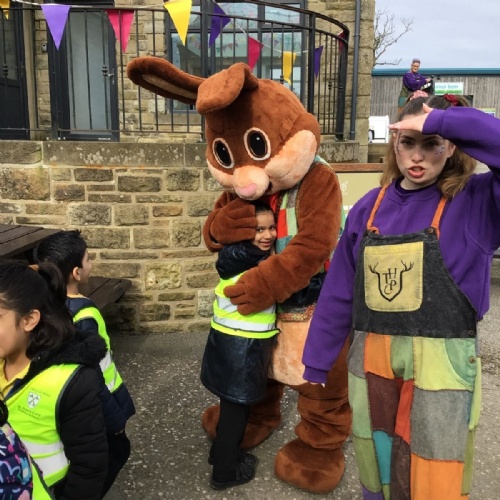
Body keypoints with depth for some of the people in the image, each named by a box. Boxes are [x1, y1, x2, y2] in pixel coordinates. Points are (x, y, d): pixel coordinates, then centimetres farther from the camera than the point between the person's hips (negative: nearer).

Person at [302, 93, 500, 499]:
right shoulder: (369, 207, 3)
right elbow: (339, 291, 6)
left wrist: (440, 121, -23)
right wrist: (317, 360, 8)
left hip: (441, 365, -3)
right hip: (370, 361, 4)